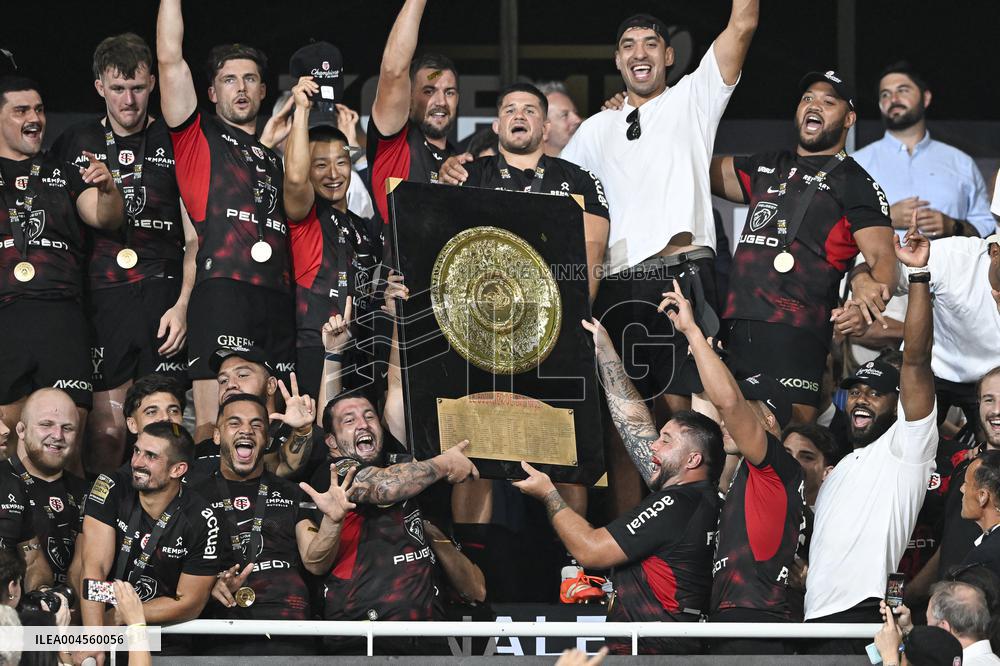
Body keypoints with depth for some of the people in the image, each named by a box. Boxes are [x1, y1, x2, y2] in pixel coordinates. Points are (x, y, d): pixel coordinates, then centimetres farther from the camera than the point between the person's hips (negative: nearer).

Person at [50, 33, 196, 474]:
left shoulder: (175, 146, 9)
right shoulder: (75, 145, 13)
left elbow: (196, 237, 7)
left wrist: (183, 305, -4)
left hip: (163, 299, -1)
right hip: (100, 300, 1)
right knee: (105, 429, -4)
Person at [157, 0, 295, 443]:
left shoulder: (274, 158, 29)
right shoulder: (199, 139, 13)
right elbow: (169, 58, 6)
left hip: (278, 300, 5)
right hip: (221, 290, -5)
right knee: (215, 420, -15)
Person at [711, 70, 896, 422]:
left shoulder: (854, 182, 6)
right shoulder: (766, 167, 26)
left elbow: (883, 257, -4)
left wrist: (866, 280, -29)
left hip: (794, 328, -6)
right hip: (737, 324, 6)